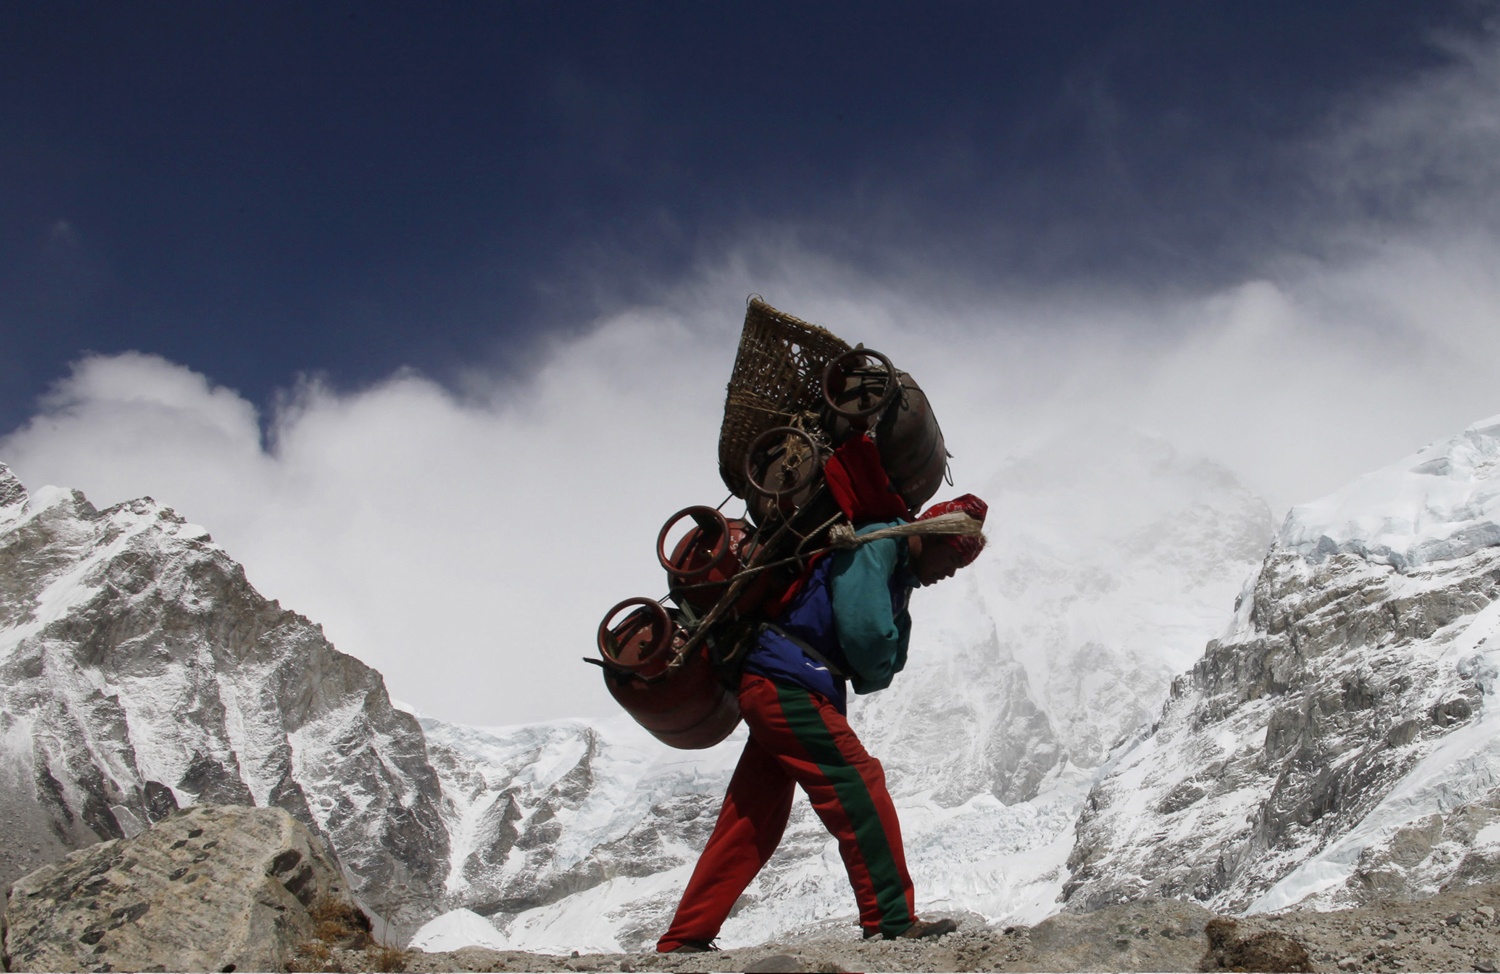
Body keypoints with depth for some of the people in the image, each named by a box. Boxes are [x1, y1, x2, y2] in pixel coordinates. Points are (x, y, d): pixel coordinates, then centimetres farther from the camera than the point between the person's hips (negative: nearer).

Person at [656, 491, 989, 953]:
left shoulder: (898, 575, 22)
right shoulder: (877, 542, -9)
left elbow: (883, 664, 17)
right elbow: (863, 630, -21)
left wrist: (871, 674, -4)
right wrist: (875, 671, -3)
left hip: (769, 687, 10)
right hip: (786, 683, -10)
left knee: (751, 822, 9)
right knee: (858, 783, -11)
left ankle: (684, 939, 12)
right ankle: (892, 920, -9)